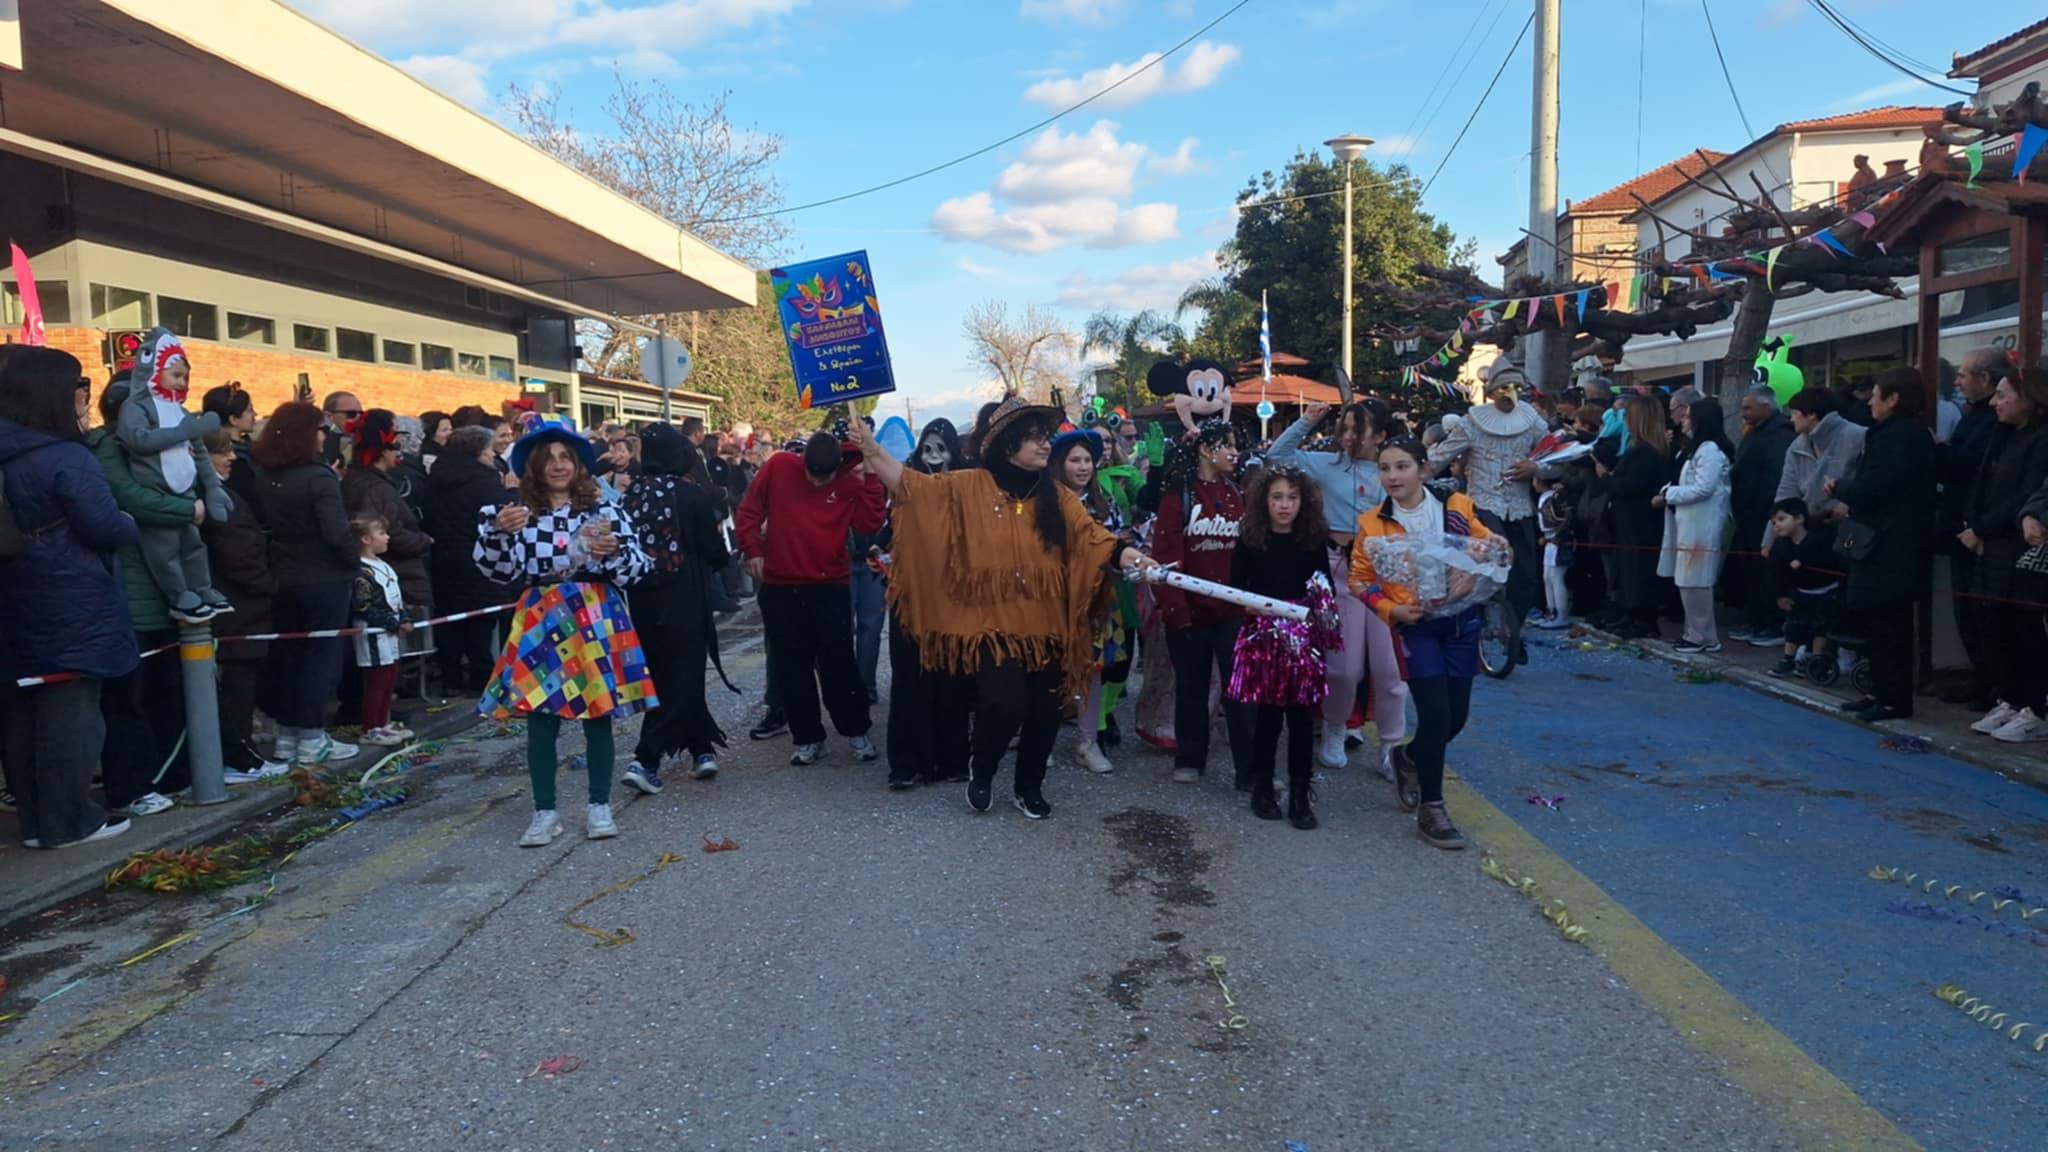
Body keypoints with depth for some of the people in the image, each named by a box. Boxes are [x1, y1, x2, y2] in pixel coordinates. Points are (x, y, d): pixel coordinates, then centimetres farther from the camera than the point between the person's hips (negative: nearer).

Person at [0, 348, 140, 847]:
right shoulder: (67, 458, -17)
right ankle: (68, 819, 7)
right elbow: (106, 527, -17)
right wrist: (131, 526, 2)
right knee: (71, 709, 0)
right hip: (72, 605, -8)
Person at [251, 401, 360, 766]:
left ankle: (287, 735, 20)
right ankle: (312, 739, 6)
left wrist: (280, 559, 11)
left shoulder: (263, 476, 4)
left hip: (283, 579, 7)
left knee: (287, 655, 14)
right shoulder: (319, 478, -17)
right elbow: (338, 534, -20)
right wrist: (354, 564, -6)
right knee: (320, 657, 2)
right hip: (324, 580, -7)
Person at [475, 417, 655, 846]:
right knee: (540, 717, 2)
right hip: (541, 622, 1)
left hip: (597, 620, -1)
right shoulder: (519, 511, 3)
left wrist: (614, 551, -21)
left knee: (598, 713, 6)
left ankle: (600, 806, 18)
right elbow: (500, 571, 0)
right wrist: (497, 531, -14)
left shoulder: (603, 507, -1)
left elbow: (637, 567, -2)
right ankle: (544, 812, 13)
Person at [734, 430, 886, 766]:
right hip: (780, 587, 1)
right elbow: (748, 511, 5)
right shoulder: (779, 467, -2)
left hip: (830, 587, -1)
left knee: (838, 663, 3)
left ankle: (857, 731, 18)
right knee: (791, 666, 7)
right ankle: (808, 738, 17)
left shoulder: (851, 482, -1)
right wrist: (753, 550, -2)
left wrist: (869, 481, -17)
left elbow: (870, 524, -14)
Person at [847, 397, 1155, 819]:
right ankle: (981, 772, 14)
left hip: (1043, 625, 4)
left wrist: (1126, 555, -22)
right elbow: (912, 486, -3)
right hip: (992, 623, -4)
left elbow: (1090, 536, -4)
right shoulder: (969, 487, -1)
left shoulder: (1057, 498, 6)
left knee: (1044, 713, 8)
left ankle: (1029, 787, 33)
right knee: (1006, 704, -18)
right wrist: (872, 450, -14)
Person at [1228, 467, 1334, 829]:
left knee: (1301, 716, 2)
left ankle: (1300, 794, 10)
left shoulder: (1314, 541, 5)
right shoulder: (1249, 540, 0)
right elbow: (1236, 588, 1)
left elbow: (1325, 588, 9)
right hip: (1263, 635, -1)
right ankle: (1262, 788, 17)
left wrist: (1320, 606, -11)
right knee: (1267, 714, 2)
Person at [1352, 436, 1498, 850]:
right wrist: (1391, 610, -14)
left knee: (1457, 717, 8)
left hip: (1461, 621, 3)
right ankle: (1431, 810, 6)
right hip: (1416, 626, -3)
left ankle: (1409, 761, 40)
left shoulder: (1457, 506, -2)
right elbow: (1360, 580, 1)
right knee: (1436, 715, -10)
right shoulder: (1373, 525, -5)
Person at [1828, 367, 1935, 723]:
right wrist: (1851, 507, 8)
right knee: (1887, 625, 14)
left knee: (1886, 625, -5)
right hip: (1892, 545, 11)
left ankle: (1894, 700, 0)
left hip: (1889, 547, -11)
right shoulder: (1911, 433, 16)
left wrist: (1837, 488, -5)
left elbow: (1871, 487, -23)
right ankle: (1886, 693, 21)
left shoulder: (1899, 436, -17)